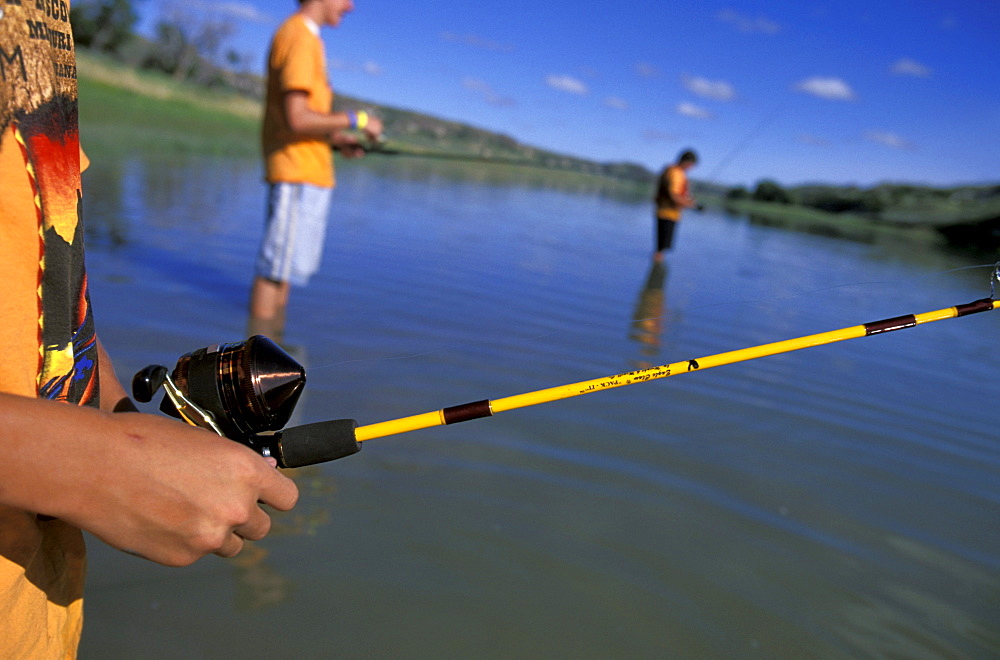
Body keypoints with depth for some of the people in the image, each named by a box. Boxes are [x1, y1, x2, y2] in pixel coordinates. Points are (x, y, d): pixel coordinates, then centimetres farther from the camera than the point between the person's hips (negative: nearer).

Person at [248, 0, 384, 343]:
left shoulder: (302, 36, 18)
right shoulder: (300, 38, -13)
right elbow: (296, 119, -21)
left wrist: (336, 139, 10)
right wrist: (355, 120, -12)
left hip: (305, 171, 10)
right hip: (298, 173, -10)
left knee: (286, 267, 13)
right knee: (277, 270, -6)